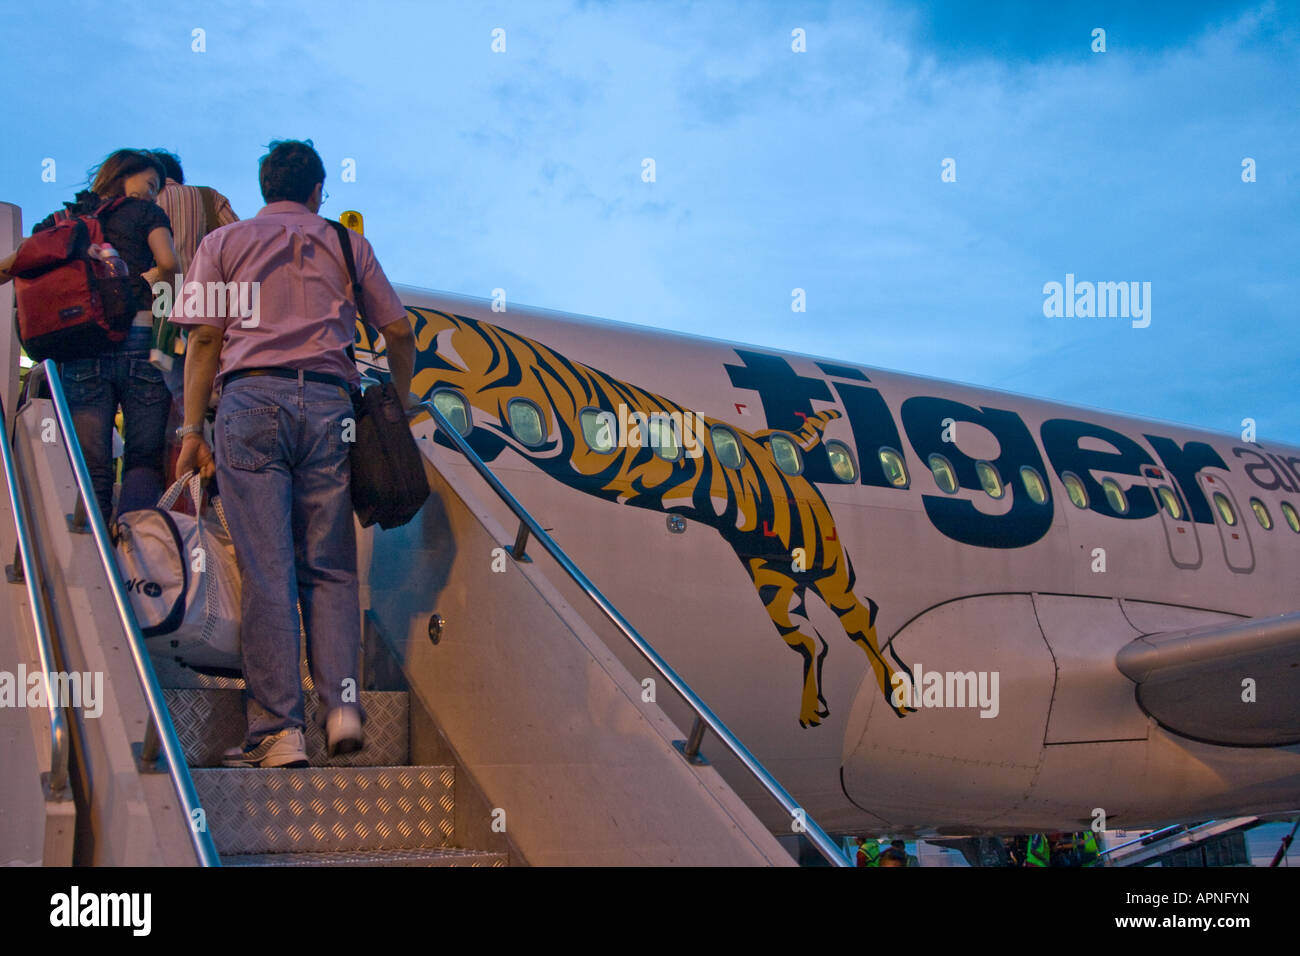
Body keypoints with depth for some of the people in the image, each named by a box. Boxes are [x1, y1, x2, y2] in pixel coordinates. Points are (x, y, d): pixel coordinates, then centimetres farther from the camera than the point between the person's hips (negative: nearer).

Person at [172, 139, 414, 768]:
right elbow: (399, 332, 17)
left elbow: (204, 338, 6)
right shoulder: (346, 245, 19)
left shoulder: (222, 243, 17)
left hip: (252, 398, -1)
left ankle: (278, 731, -8)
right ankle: (342, 705, -10)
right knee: (330, 568, 6)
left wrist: (193, 430, 4)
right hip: (330, 402, 1)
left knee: (266, 570, -5)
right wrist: (398, 401, 33)